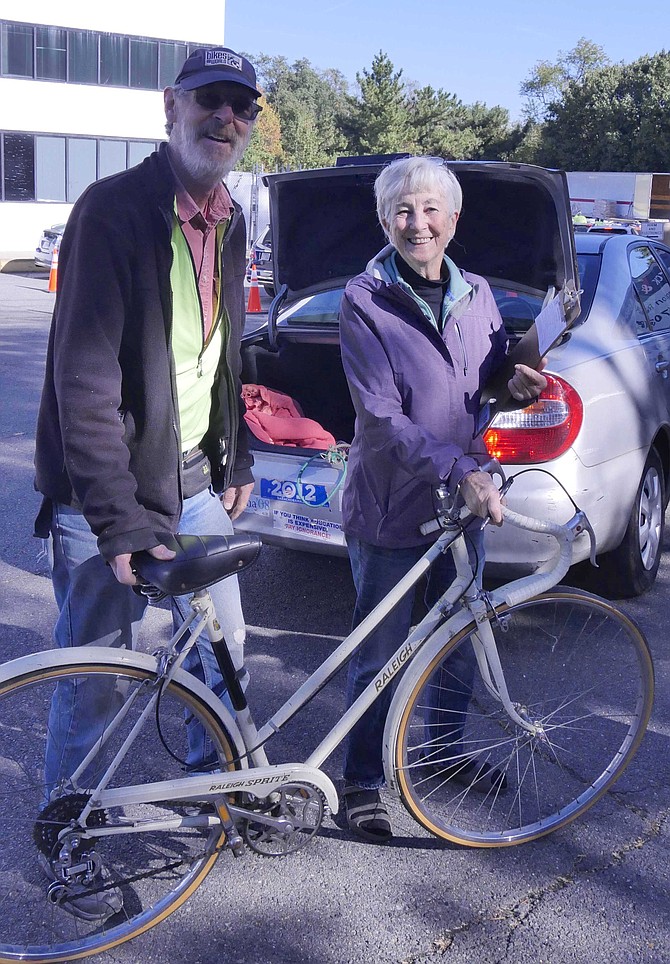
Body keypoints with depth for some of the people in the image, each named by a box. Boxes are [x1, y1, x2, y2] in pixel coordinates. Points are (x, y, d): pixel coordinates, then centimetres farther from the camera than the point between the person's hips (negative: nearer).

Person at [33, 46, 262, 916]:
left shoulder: (228, 223, 8)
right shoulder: (114, 210, -17)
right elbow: (84, 376, -22)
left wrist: (236, 458, 18)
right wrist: (118, 517, -27)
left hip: (195, 479, 7)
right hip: (110, 489, -7)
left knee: (223, 650, 15)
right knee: (93, 681, 3)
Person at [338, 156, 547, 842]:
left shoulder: (477, 295, 4)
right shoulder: (364, 302, -13)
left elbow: (491, 378, 19)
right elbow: (382, 419, -20)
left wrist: (515, 384, -6)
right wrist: (459, 470, -30)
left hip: (466, 502, 6)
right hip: (391, 508, -5)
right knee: (379, 653, 6)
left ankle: (447, 747, 42)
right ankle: (362, 779, 24)